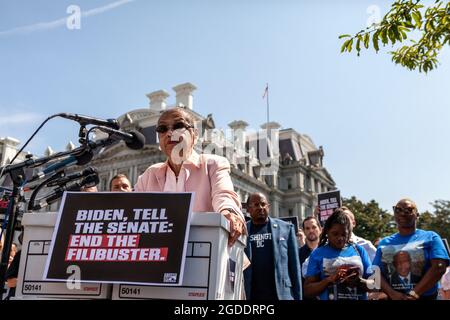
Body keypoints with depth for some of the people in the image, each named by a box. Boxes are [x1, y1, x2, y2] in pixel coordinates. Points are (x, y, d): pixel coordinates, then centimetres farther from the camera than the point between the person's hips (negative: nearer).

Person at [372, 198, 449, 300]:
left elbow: (439, 267, -12)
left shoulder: (430, 237, 0)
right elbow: (377, 273, 0)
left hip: (425, 297, -2)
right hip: (393, 298, 2)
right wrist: (393, 294, -17)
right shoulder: (384, 242, 7)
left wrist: (414, 294, -20)